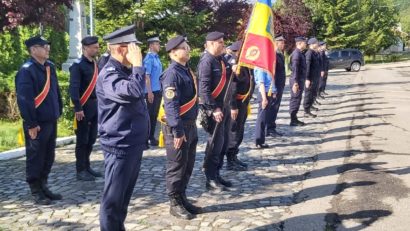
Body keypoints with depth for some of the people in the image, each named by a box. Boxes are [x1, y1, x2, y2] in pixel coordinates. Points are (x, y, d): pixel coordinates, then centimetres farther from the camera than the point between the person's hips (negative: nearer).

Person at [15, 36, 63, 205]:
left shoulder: (50, 67, 9)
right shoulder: (26, 70, -16)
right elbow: (24, 99, -19)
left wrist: (58, 112, 14)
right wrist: (31, 124, -19)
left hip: (51, 120, 8)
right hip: (37, 123, -8)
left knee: (48, 156, 16)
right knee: (35, 157, 4)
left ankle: (43, 187, 30)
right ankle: (36, 192, 17)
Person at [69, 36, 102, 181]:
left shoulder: (95, 64, 12)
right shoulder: (78, 65, -11)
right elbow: (74, 88, -17)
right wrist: (78, 108, -22)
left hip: (95, 106, 7)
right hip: (84, 107, -7)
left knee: (91, 139, 13)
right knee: (82, 140, 2)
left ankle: (87, 166, 26)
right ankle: (80, 170, 11)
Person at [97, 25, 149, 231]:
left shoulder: (126, 71, 14)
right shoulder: (109, 74, -17)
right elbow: (133, 92, -35)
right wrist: (138, 64, -24)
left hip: (134, 143, 9)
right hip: (120, 146, -9)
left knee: (125, 194, 19)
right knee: (113, 197, 3)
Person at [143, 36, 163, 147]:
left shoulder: (157, 57, 13)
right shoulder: (149, 58, -13)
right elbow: (146, 76, -17)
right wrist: (149, 92, -21)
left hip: (158, 90, 8)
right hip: (152, 91, -8)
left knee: (155, 114, 13)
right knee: (151, 114, 0)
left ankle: (152, 136, 23)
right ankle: (149, 138, 9)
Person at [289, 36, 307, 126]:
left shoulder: (300, 53, 15)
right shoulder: (296, 53, -17)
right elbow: (295, 69, -22)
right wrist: (295, 83, -25)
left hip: (300, 80, 10)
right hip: (297, 81, -10)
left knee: (297, 100, 14)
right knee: (295, 100, -4)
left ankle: (294, 118, 22)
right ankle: (293, 120, 2)